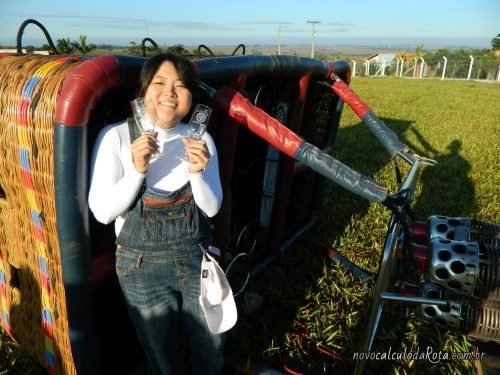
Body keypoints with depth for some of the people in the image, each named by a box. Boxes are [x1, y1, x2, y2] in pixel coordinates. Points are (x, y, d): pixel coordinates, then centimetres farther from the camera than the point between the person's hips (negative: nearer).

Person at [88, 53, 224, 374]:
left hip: (196, 257, 3)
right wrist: (137, 169, -27)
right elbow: (102, 212, -14)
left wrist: (197, 172, -24)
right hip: (142, 265, -2)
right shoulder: (116, 136, -13)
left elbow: (212, 208, -5)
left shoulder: (200, 138, -5)